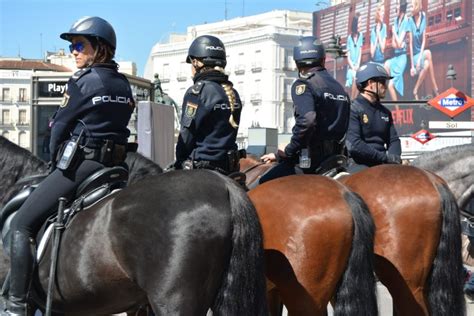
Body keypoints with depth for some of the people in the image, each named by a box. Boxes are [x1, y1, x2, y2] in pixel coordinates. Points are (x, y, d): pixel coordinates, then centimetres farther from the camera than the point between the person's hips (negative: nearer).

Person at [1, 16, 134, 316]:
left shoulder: (82, 81, -9)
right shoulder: (124, 85, 12)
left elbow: (59, 126, -3)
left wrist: (55, 158, 14)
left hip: (79, 164, -8)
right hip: (114, 163, 8)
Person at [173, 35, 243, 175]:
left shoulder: (197, 91, -11)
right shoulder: (233, 93, 10)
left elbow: (186, 136, -9)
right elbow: (230, 132, 10)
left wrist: (179, 164, 2)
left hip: (200, 168, -7)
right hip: (229, 168, 8)